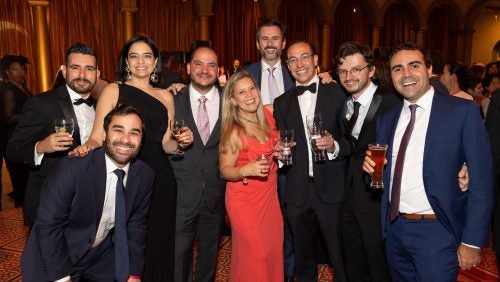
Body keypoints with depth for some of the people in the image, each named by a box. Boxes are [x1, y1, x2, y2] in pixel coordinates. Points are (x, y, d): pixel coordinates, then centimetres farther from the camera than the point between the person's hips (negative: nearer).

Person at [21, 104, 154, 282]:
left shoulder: (145, 174, -12)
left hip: (102, 257, 4)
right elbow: (48, 225, -20)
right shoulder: (72, 168, -24)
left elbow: (135, 225, -3)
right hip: (54, 259, -3)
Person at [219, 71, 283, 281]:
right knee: (254, 256, 5)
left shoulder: (267, 115, -2)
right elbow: (225, 171, -10)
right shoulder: (233, 132, -17)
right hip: (245, 201, -5)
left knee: (274, 250, 14)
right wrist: (247, 170, -27)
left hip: (270, 195, 5)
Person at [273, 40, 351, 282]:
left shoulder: (337, 93, 0)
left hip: (331, 189, -3)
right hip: (297, 192, 3)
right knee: (303, 257, 18)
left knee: (340, 257, 7)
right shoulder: (282, 103, 10)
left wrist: (334, 146, -19)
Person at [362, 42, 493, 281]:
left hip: (436, 232, -5)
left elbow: (481, 180, -10)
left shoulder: (463, 111, -8)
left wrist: (472, 241, -12)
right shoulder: (386, 119, 7)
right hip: (395, 229, 5)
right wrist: (372, 166, -9)